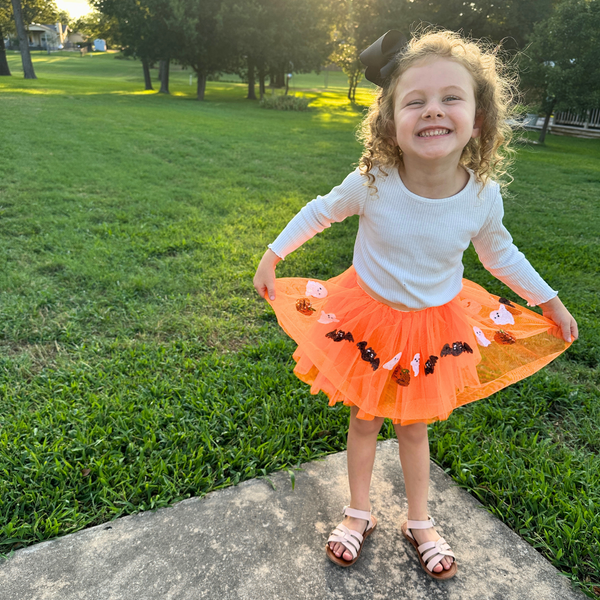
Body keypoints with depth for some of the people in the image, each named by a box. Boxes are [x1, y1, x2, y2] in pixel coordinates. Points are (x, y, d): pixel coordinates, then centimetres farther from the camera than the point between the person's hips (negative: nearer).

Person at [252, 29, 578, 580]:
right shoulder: (371, 183, -25)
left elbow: (499, 251, 2)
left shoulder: (483, 195, -20)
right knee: (365, 419, 16)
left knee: (414, 426, 19)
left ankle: (419, 522, 43)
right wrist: (273, 256, 0)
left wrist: (549, 300, 11)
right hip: (367, 317, -1)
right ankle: (360, 513, 41)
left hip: (435, 326, 1)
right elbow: (320, 212, -4)